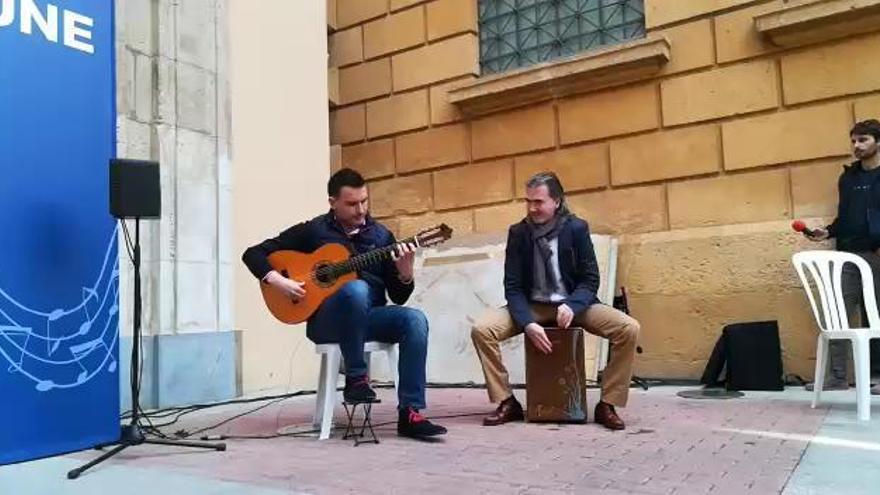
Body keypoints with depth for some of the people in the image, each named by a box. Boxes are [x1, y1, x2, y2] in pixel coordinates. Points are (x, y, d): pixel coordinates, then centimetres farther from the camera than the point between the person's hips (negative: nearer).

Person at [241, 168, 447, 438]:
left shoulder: (381, 235, 9)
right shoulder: (312, 231, 2)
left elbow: (399, 297, 7)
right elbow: (253, 253, 4)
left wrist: (405, 272, -14)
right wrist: (276, 279, -14)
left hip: (371, 316, 4)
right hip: (327, 320, -3)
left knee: (415, 320, -27)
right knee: (356, 288, -36)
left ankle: (409, 413, -24)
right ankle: (355, 378, -21)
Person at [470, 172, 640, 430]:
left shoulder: (577, 228, -7)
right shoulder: (518, 233, -5)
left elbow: (590, 280, -5)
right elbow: (513, 287, -8)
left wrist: (572, 306, -27)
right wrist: (528, 323, -26)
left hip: (573, 305, 0)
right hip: (532, 307, 1)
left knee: (629, 329, -24)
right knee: (481, 329, -23)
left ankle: (607, 404, -7)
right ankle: (507, 402, -7)